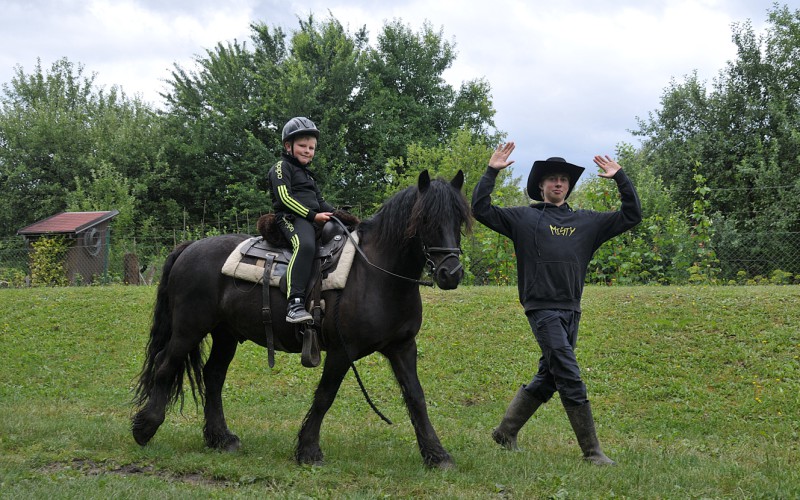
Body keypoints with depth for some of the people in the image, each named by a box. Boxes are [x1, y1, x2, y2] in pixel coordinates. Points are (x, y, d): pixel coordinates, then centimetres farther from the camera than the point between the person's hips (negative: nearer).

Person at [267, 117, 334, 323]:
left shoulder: (307, 174, 32)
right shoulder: (282, 167, 4)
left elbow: (320, 201, 31)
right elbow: (285, 198, -9)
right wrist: (312, 215, -16)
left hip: (314, 220, 10)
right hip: (292, 218, -10)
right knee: (305, 244, -39)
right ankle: (295, 304, -50)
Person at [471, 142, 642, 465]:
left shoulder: (587, 222, 15)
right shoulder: (524, 218, 4)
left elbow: (632, 216, 15)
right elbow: (480, 209, -2)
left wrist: (620, 179, 7)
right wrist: (491, 172, -8)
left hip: (571, 311, 6)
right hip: (542, 309, -6)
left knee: (547, 380, 12)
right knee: (571, 379, -10)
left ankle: (505, 432, 27)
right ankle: (591, 450, -5)